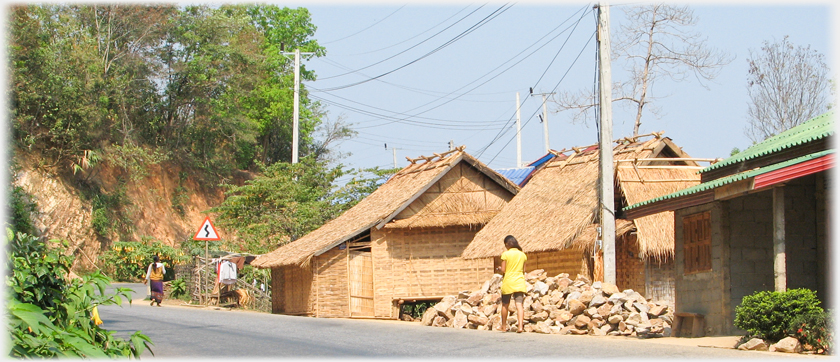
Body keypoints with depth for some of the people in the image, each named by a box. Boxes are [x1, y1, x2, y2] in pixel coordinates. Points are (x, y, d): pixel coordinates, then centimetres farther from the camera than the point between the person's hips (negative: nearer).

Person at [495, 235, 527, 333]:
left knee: (505, 305, 13)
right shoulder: (522, 255, 6)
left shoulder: (506, 254, -7)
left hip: (508, 282, -3)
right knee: (519, 304, -6)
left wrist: (499, 269, 12)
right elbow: (523, 271, 10)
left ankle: (504, 326, 22)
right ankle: (520, 326, -20)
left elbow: (503, 270, -9)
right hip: (520, 282, 3)